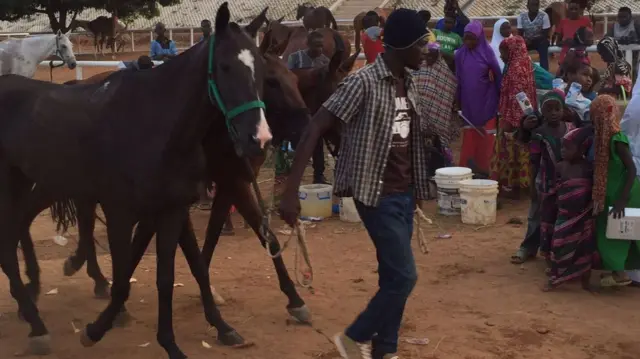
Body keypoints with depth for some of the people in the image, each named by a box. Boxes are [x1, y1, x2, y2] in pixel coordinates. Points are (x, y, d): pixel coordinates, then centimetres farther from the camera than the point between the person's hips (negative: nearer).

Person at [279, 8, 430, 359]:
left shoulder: (410, 83, 7)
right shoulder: (363, 82, -16)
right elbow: (314, 129, -18)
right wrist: (291, 191, -24)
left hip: (405, 193, 7)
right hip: (377, 194, -7)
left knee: (393, 276, 12)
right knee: (403, 276, -7)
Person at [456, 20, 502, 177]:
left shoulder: (487, 52, -8)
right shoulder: (460, 54, 0)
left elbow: (498, 76, -2)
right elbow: (458, 78, 7)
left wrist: (501, 97, 0)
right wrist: (457, 99, 9)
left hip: (486, 100, -3)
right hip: (468, 101, 3)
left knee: (485, 135, 2)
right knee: (469, 135, 8)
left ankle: (483, 166, 10)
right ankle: (467, 166, 15)